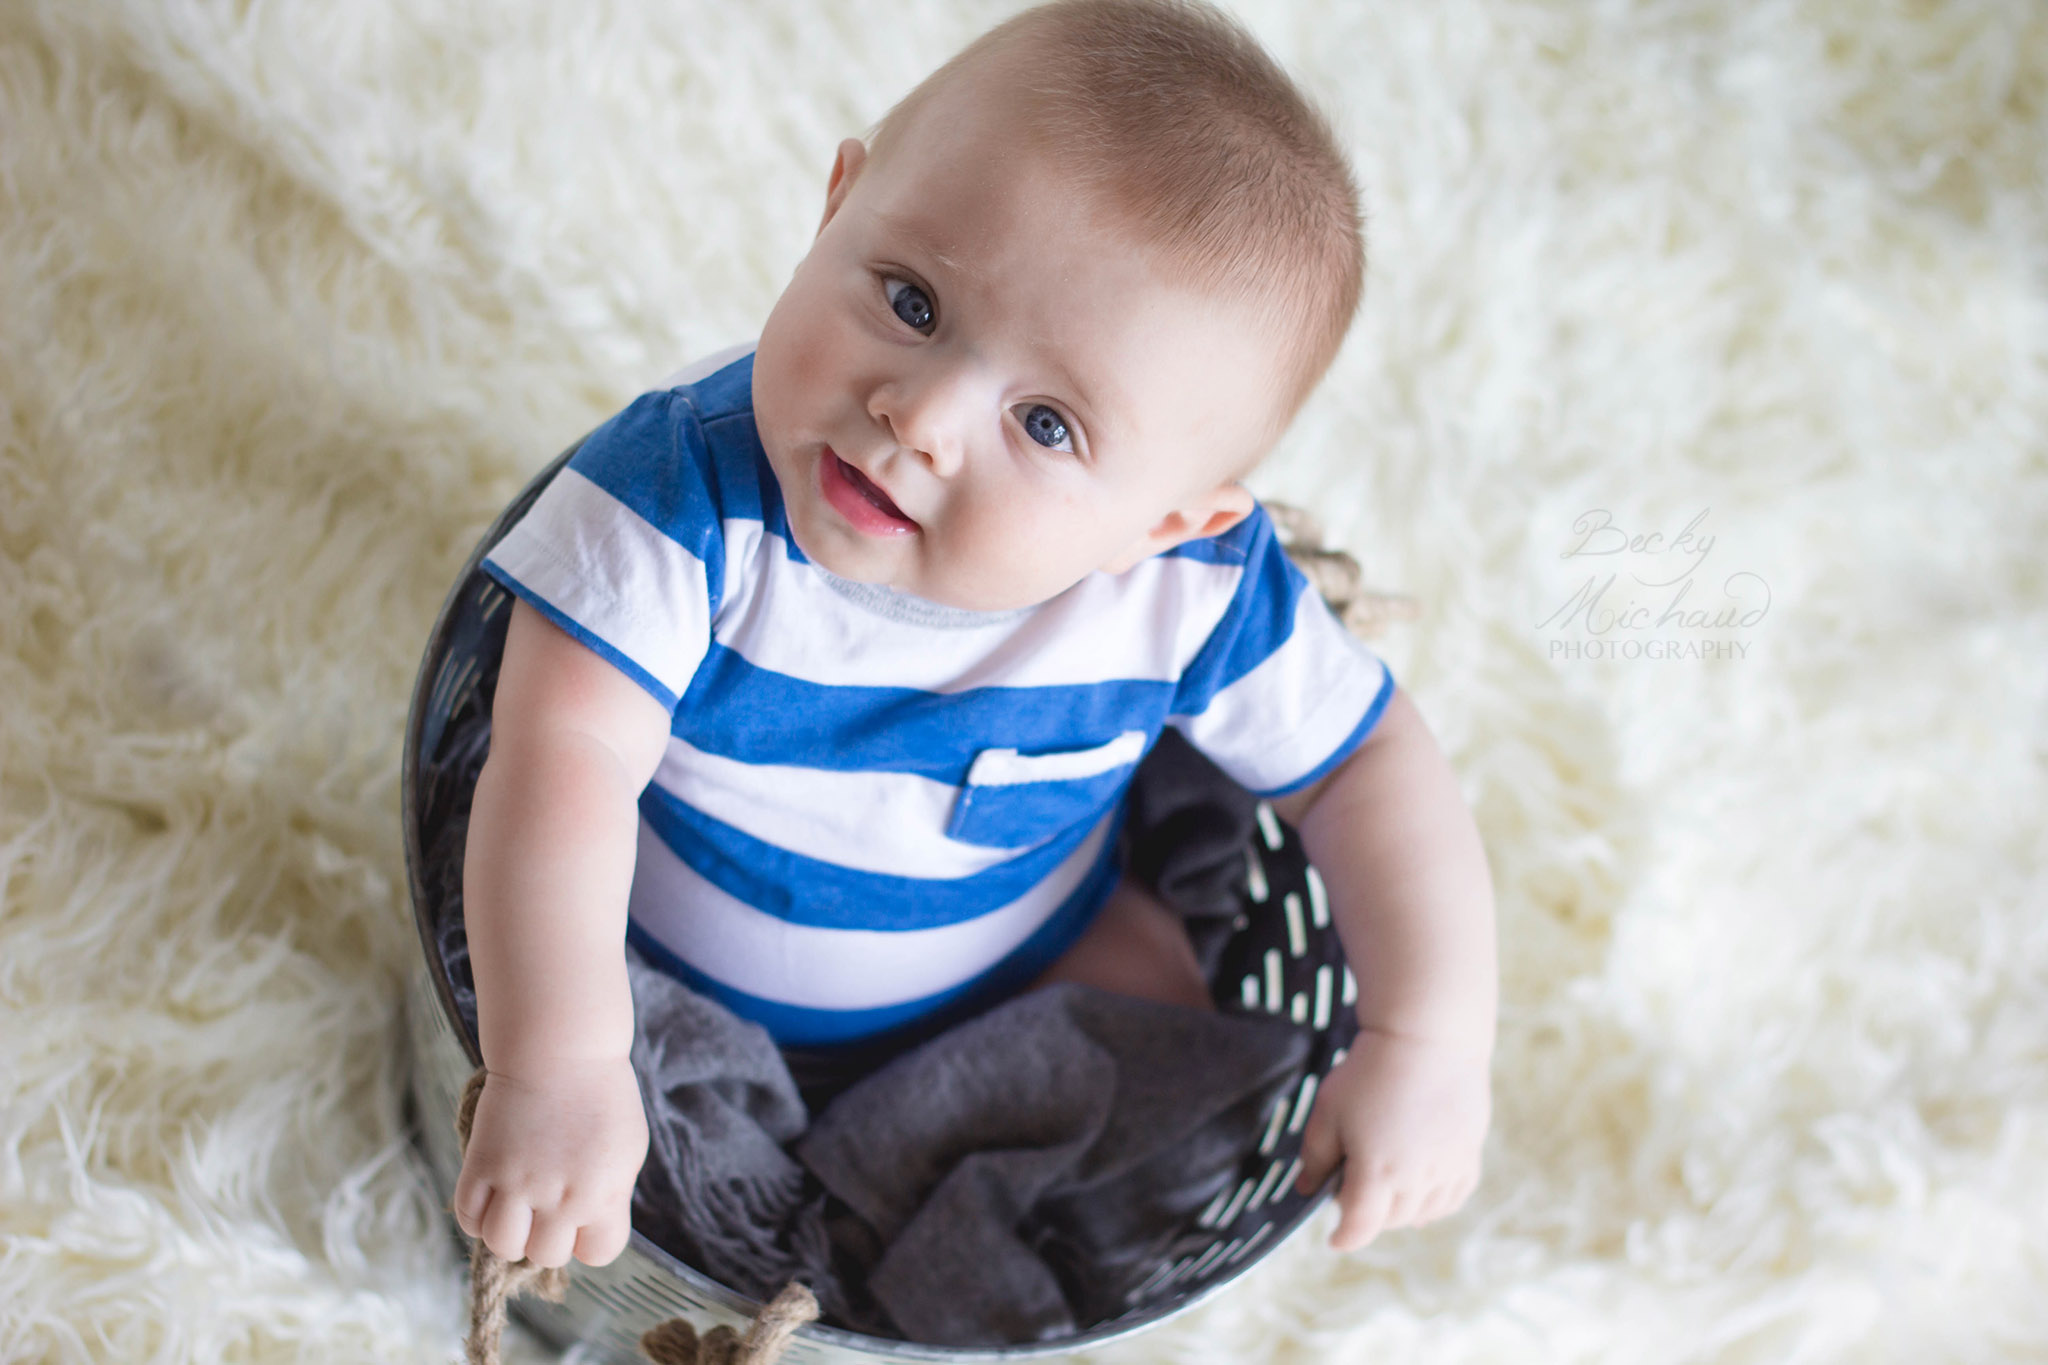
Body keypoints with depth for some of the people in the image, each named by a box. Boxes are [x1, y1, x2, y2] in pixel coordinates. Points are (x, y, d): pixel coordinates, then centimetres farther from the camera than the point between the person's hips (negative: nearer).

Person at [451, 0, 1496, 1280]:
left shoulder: (1194, 591, -29)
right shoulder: (691, 488, -36)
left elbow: (1374, 767, -17)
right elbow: (567, 753, -41)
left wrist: (1432, 1045, -25)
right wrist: (557, 1065, -50)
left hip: (1020, 961, 2)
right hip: (670, 970, -2)